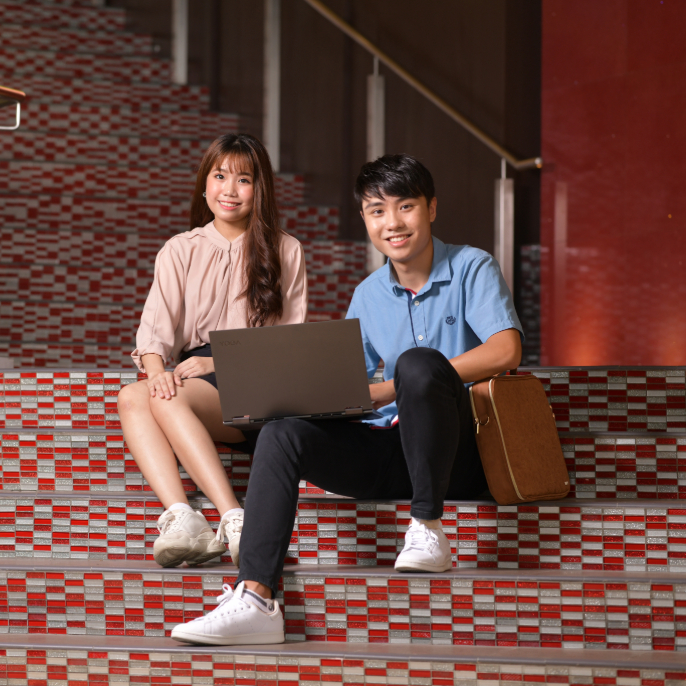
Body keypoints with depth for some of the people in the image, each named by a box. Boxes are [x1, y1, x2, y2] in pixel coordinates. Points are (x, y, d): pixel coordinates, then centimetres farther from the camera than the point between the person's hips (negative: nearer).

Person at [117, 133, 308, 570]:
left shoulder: (286, 252, 13)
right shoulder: (180, 252, 20)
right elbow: (156, 327, 6)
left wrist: (219, 362, -6)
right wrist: (157, 371, -17)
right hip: (197, 379, 3)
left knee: (170, 402, -34)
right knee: (132, 397, -31)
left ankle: (236, 524, -47)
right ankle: (181, 519, -47)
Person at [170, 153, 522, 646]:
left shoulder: (472, 268, 0)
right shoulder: (368, 296, 17)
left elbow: (505, 351, -16)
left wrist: (395, 388, -20)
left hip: (459, 454, -5)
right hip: (392, 448, 5)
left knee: (417, 362, -34)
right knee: (283, 435, -18)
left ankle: (428, 530, -23)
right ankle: (255, 598, -31)